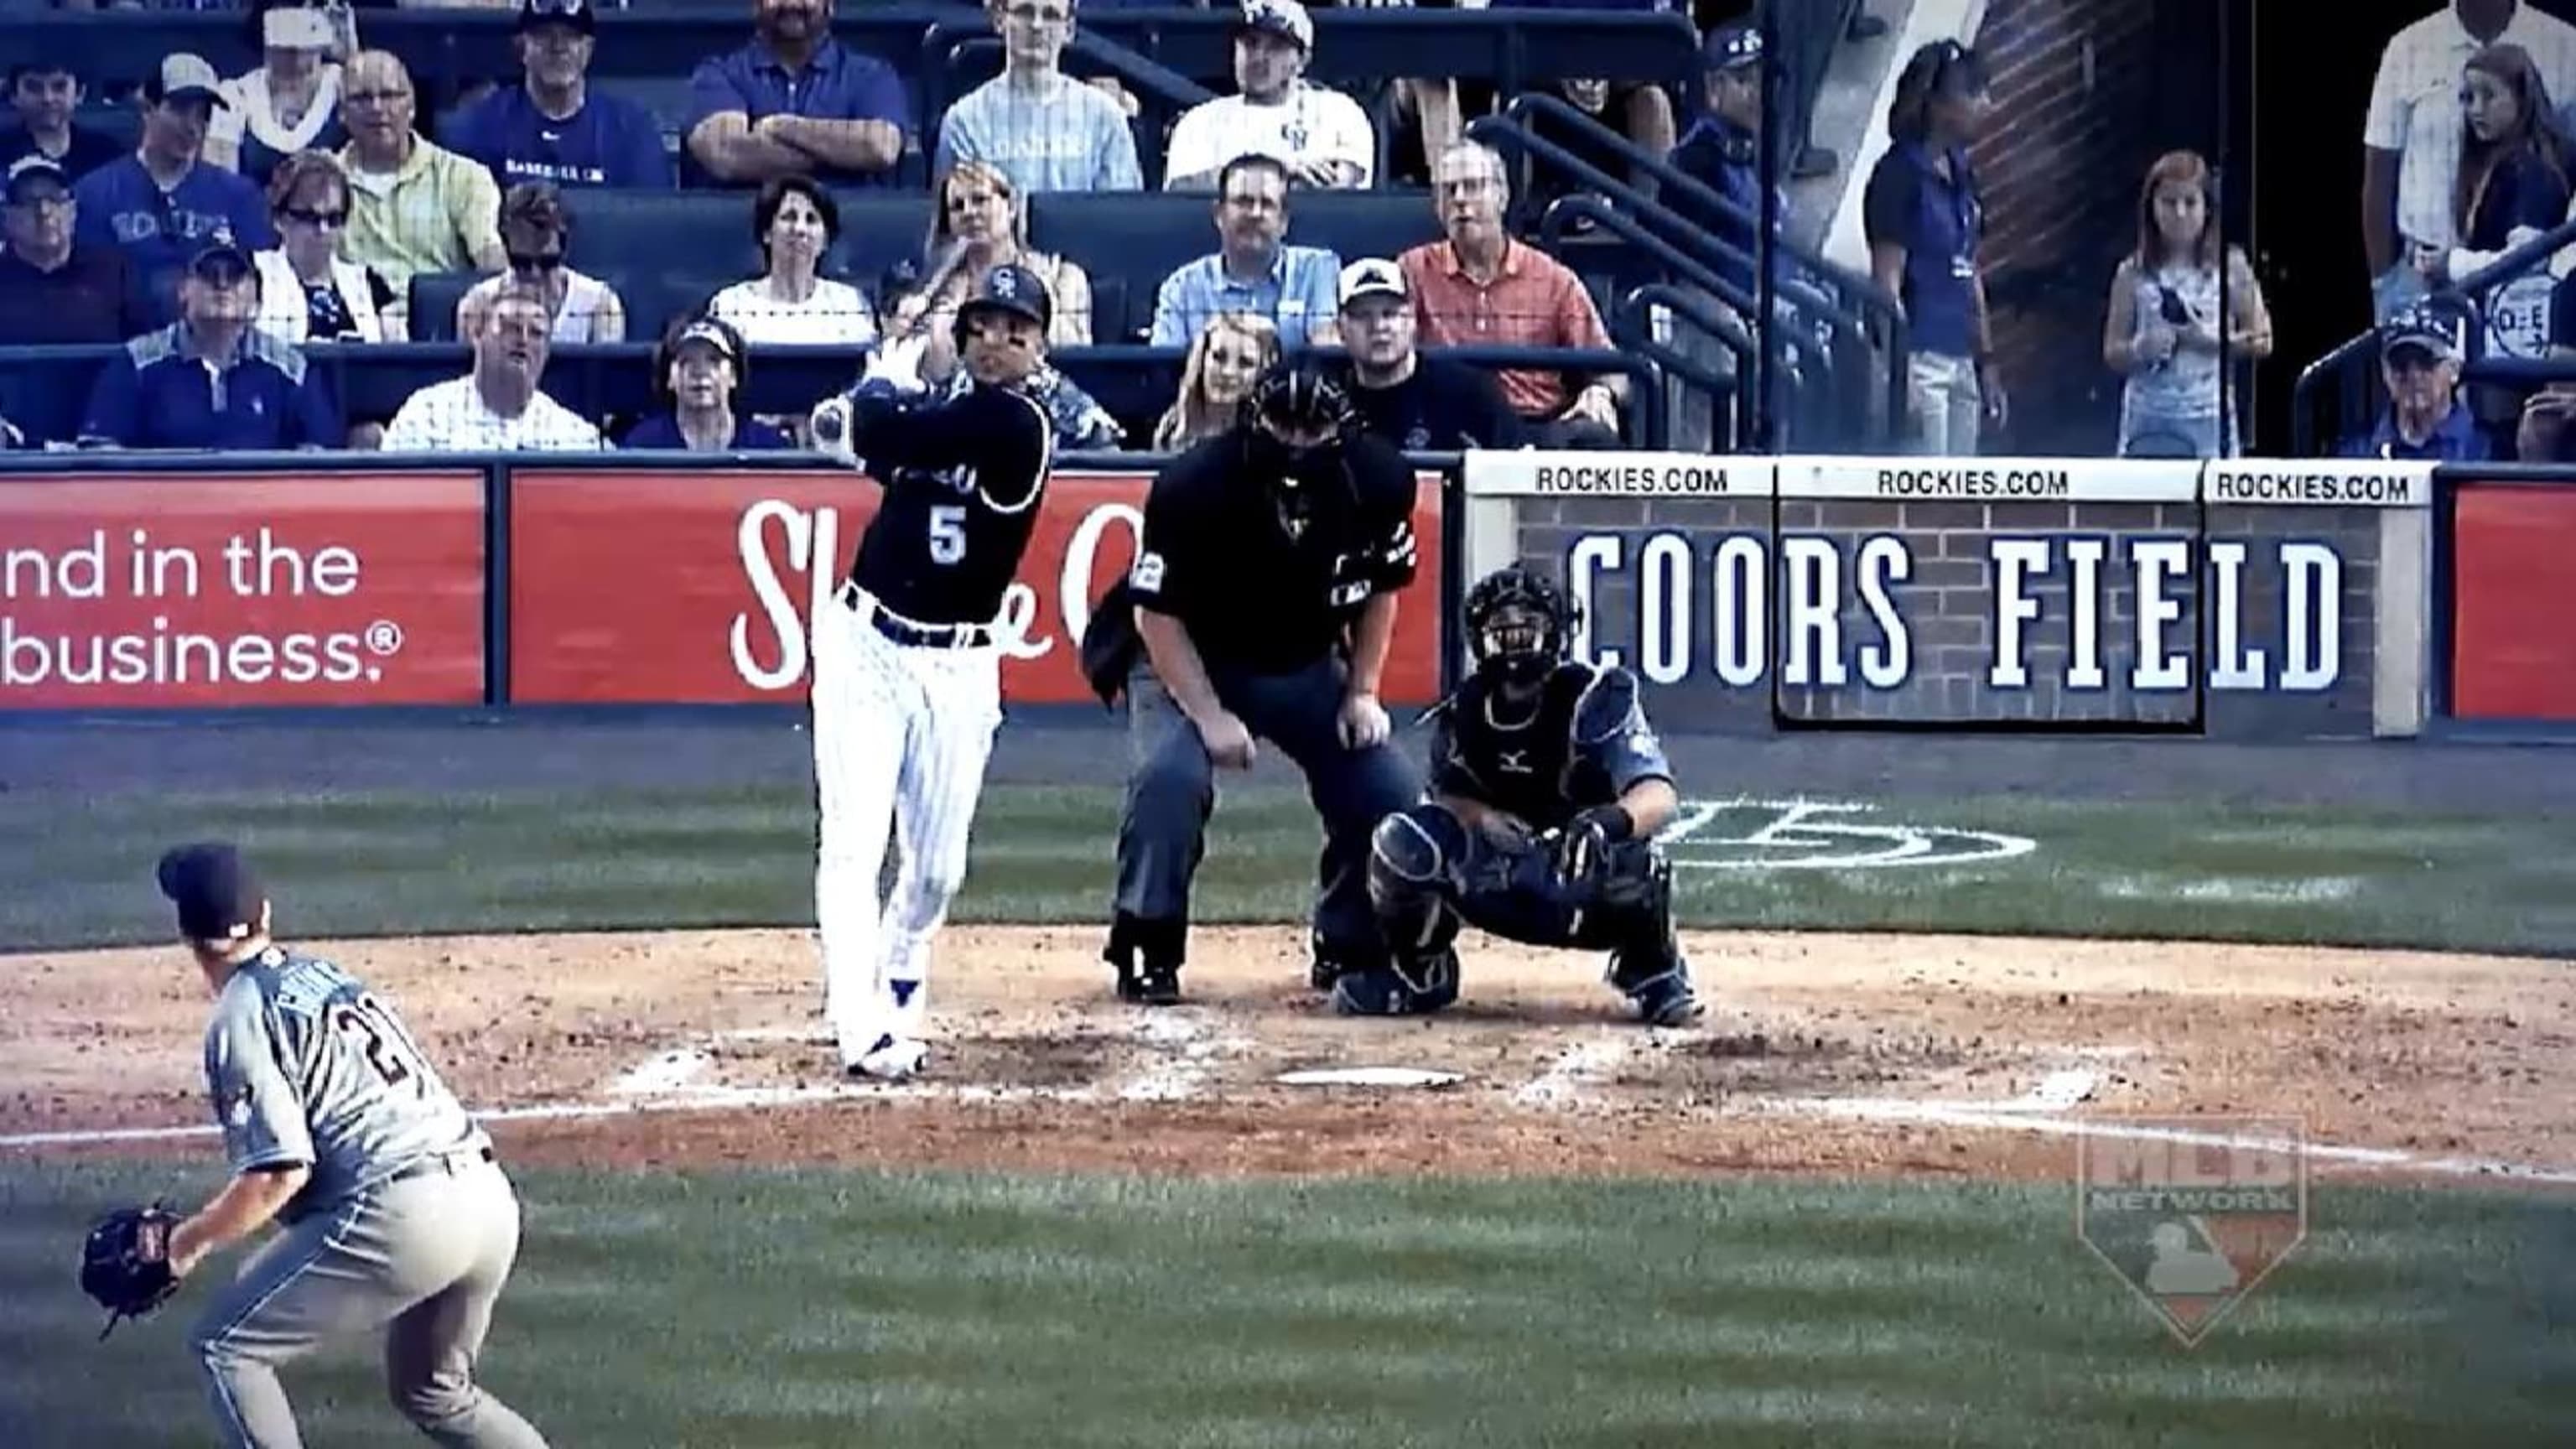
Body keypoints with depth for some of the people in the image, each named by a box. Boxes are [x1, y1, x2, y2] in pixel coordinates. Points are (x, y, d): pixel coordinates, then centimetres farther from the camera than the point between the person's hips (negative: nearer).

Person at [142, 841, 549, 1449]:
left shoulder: (241, 1020, -3)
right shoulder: (333, 976, 21)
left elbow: (280, 1173, -11)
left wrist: (196, 1237, 3)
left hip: (399, 1216, -8)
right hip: (492, 1198, 8)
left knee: (225, 1347, 7)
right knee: (433, 1392, 28)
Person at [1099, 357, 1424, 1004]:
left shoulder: (1376, 481, -17)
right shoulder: (1193, 485, -27)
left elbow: (1380, 588, 2)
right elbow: (1157, 612, -20)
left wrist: (1362, 693, -4)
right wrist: (1209, 715, -25)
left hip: (1309, 666, 4)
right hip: (1190, 662, -4)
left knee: (1390, 788, -8)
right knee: (1169, 776, -30)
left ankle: (1350, 948, 12)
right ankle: (1148, 952, -15)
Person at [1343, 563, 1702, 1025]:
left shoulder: (1595, 698, -20)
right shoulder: (1463, 713, -4)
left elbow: (1660, 797, -32)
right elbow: (1448, 796, 7)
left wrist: (1608, 821, -56)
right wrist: (1482, 817, -19)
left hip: (1589, 881, -3)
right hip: (1499, 890, 4)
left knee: (1633, 861, -38)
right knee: (1403, 839, -21)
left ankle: (1652, 970, -3)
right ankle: (1418, 971, 7)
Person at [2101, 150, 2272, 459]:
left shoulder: (2230, 268, 0)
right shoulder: (2134, 275, 1)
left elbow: (2262, 341, 1)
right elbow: (2112, 354, 4)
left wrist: (2214, 340, -15)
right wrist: (2140, 349, -18)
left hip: (2209, 418, -1)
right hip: (2149, 419, 1)